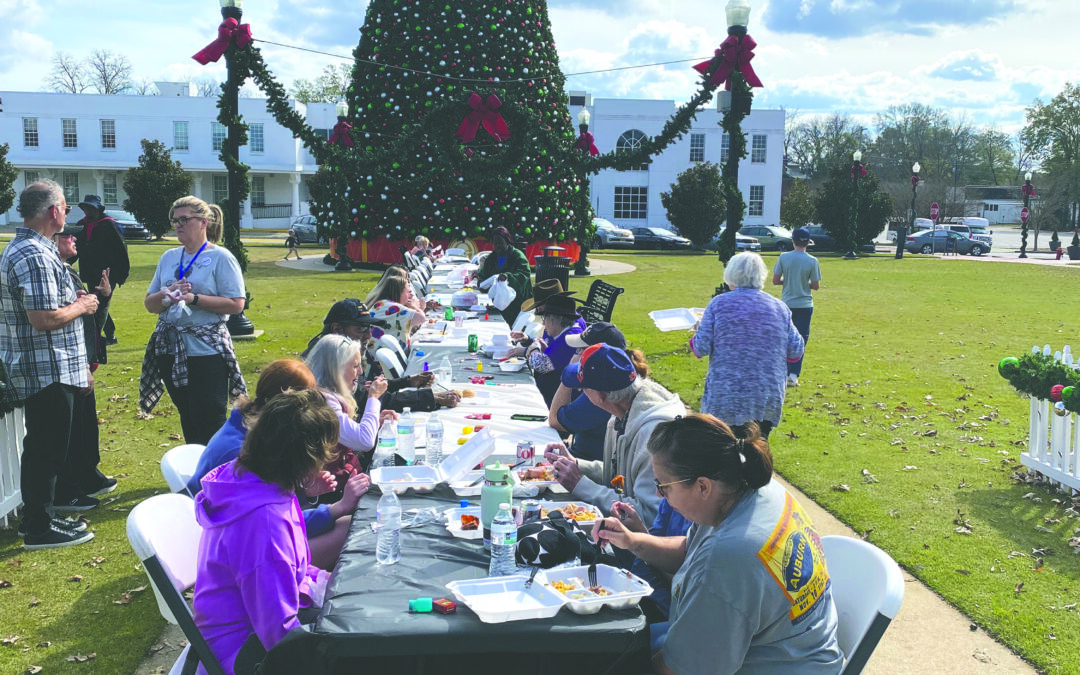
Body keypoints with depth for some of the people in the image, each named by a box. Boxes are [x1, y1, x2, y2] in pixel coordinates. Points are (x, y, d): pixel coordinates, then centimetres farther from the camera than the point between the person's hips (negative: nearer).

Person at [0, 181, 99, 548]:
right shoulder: (36, 256, -21)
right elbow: (44, 319, -26)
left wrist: (75, 301, 15)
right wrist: (81, 306, -11)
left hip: (37, 370, 11)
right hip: (48, 371, -11)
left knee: (40, 447, 18)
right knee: (47, 448, -2)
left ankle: (37, 514, 29)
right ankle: (39, 528, 7)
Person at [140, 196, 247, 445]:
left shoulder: (220, 257, -4)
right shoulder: (169, 257, 13)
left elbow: (236, 304, -13)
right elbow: (149, 303, 12)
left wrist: (193, 299, -18)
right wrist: (166, 295, -10)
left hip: (206, 351, -6)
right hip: (169, 350, 6)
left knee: (211, 424, -6)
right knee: (188, 421, 14)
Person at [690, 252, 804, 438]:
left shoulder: (719, 303, -3)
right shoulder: (780, 307, 6)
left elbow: (701, 348, -8)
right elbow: (796, 352, 6)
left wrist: (697, 333, 14)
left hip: (724, 399, -3)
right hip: (768, 400, 3)